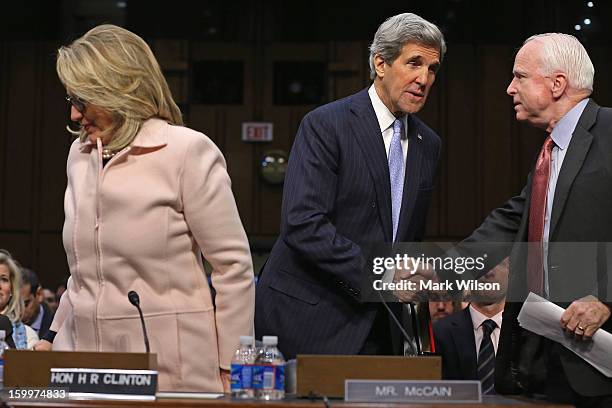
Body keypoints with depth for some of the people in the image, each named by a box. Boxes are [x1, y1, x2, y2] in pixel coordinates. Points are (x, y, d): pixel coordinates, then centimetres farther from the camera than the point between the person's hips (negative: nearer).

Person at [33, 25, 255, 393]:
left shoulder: (188, 151, -8)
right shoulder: (80, 155, 12)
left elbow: (234, 267, -8)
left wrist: (229, 372, -9)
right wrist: (56, 337, 16)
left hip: (169, 366, -5)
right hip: (86, 357, 6)